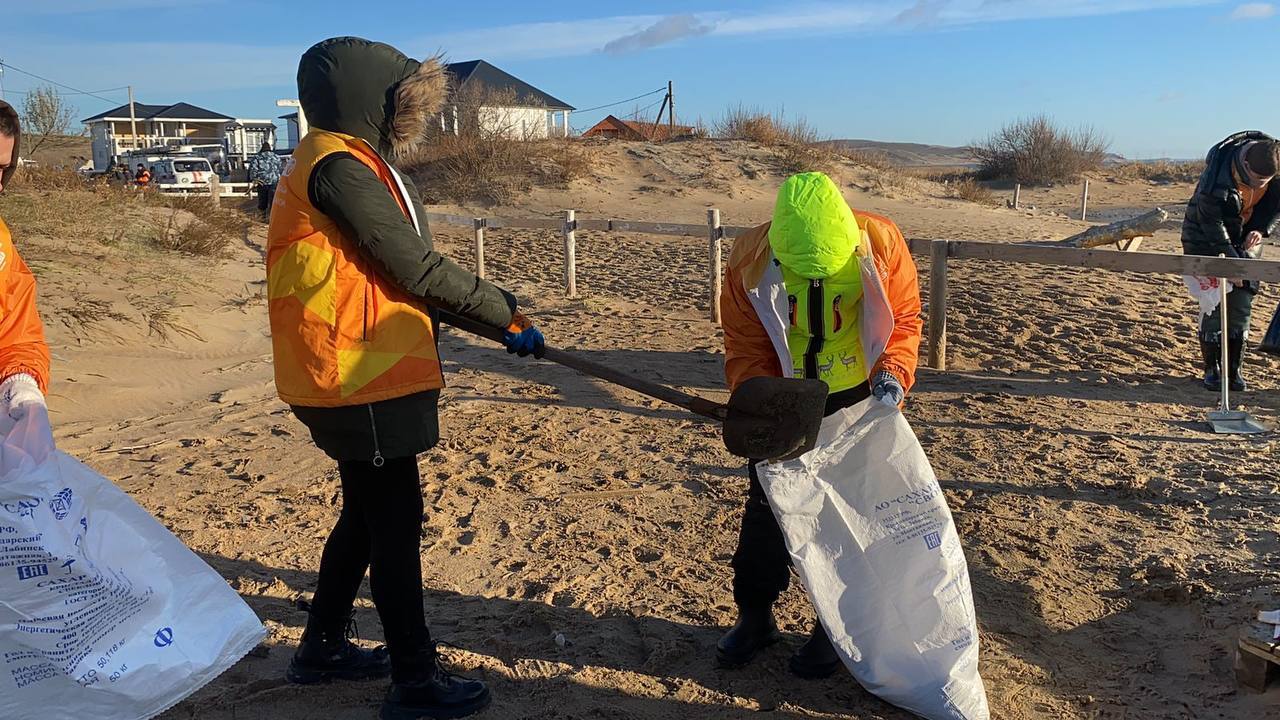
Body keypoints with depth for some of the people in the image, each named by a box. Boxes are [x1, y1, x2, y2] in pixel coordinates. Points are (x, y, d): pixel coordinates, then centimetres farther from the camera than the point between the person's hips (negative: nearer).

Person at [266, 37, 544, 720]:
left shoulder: (353, 163, 15)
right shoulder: (340, 166, -17)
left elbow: (399, 274, 17)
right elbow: (419, 270, -18)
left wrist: (495, 316, 17)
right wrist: (506, 313, -8)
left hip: (359, 375, 10)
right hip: (362, 380, -10)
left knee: (366, 513, 20)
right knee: (395, 523, -1)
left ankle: (322, 646, 34)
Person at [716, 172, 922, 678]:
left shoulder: (879, 242, -23)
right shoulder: (751, 259, -23)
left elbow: (903, 319, -8)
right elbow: (745, 350, -14)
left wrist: (891, 372, -26)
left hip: (858, 397, -1)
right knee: (766, 505, 9)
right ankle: (755, 616, 27)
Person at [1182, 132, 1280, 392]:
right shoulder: (1218, 174, -31)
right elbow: (1211, 222, -24)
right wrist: (1231, 259, -24)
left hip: (1246, 241, 4)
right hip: (1207, 240, -4)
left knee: (1242, 305, 1)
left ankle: (1234, 368, 9)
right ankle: (1212, 368, 5)